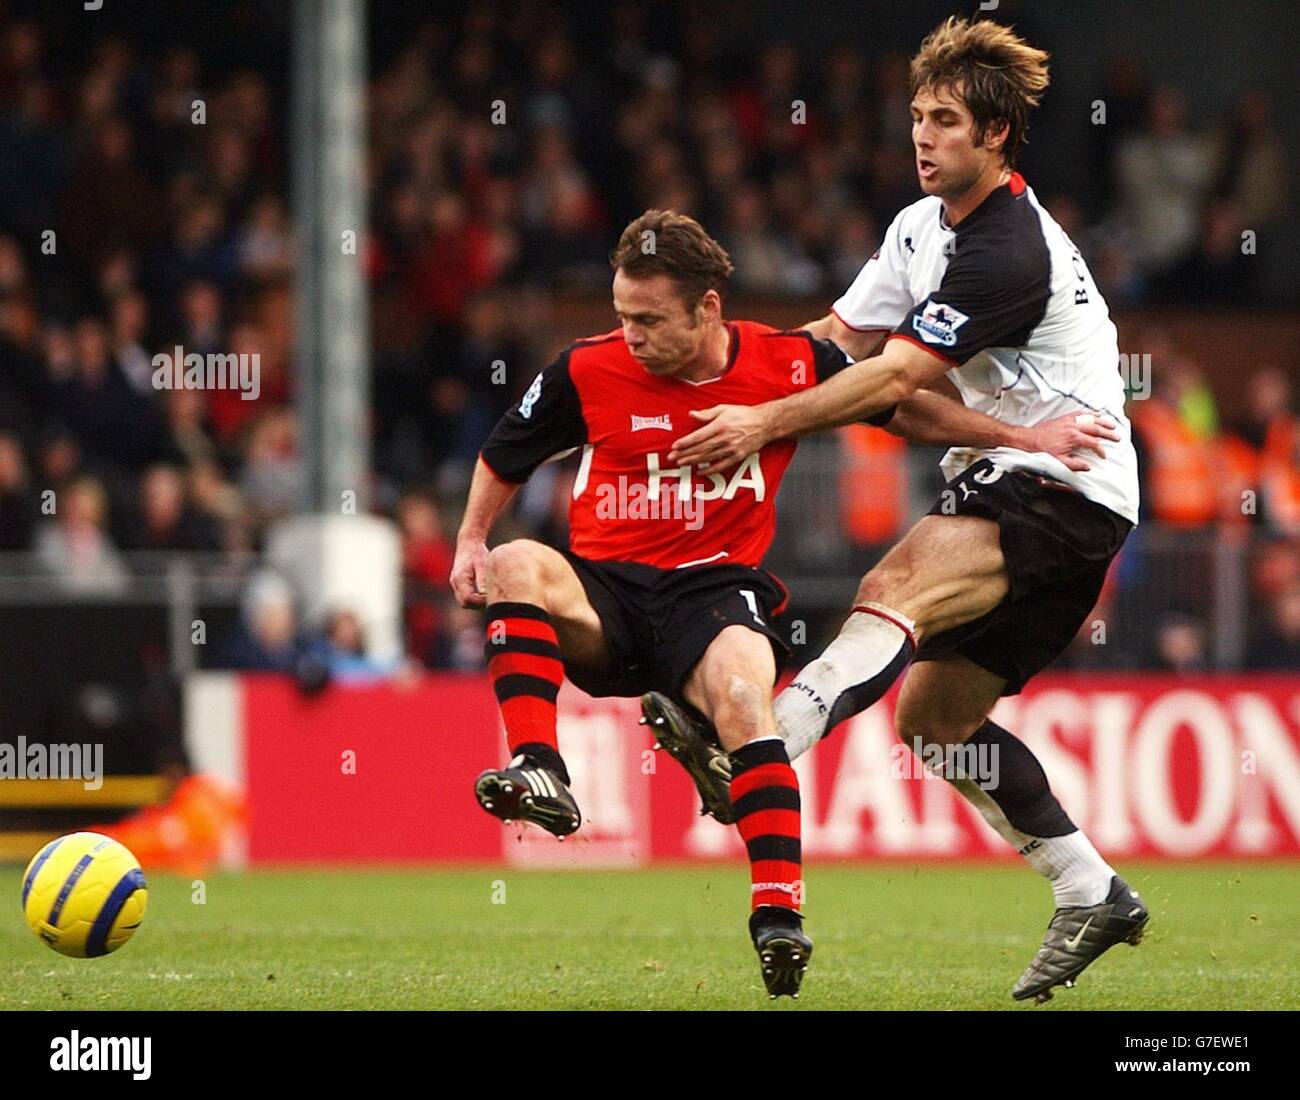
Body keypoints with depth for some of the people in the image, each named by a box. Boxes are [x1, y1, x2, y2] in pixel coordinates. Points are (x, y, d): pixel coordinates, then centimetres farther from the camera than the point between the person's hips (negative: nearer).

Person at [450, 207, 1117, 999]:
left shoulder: (791, 364, -2)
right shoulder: (588, 372, -2)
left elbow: (899, 408, 12)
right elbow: (504, 457, 15)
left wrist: (1020, 439, 5)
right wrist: (471, 541, 1)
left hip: (714, 591, -1)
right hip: (603, 594, 1)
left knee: (740, 691, -34)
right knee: (517, 567, -31)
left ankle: (780, 918, -37)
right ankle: (541, 773, -43)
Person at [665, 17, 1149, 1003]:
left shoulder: (1009, 251, -19)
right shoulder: (923, 226, 12)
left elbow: (897, 376, -25)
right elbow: (843, 336, 17)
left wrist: (768, 424, -28)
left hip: (1062, 489, -10)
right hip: (1000, 481, 10)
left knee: (896, 590, -32)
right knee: (936, 713, 8)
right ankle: (1093, 894, 15)